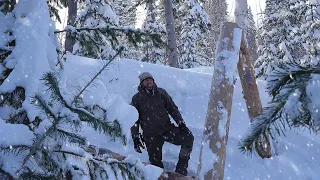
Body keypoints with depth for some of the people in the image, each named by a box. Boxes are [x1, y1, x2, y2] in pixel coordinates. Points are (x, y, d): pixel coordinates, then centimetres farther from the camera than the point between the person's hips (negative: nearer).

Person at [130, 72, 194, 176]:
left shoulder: (161, 92, 6)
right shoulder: (137, 99, 1)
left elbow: (172, 108, 8)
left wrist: (180, 122, -3)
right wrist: (135, 137, -3)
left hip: (167, 128, 2)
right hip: (151, 135, -2)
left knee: (188, 137, -12)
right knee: (155, 161, -1)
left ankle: (181, 170, -2)